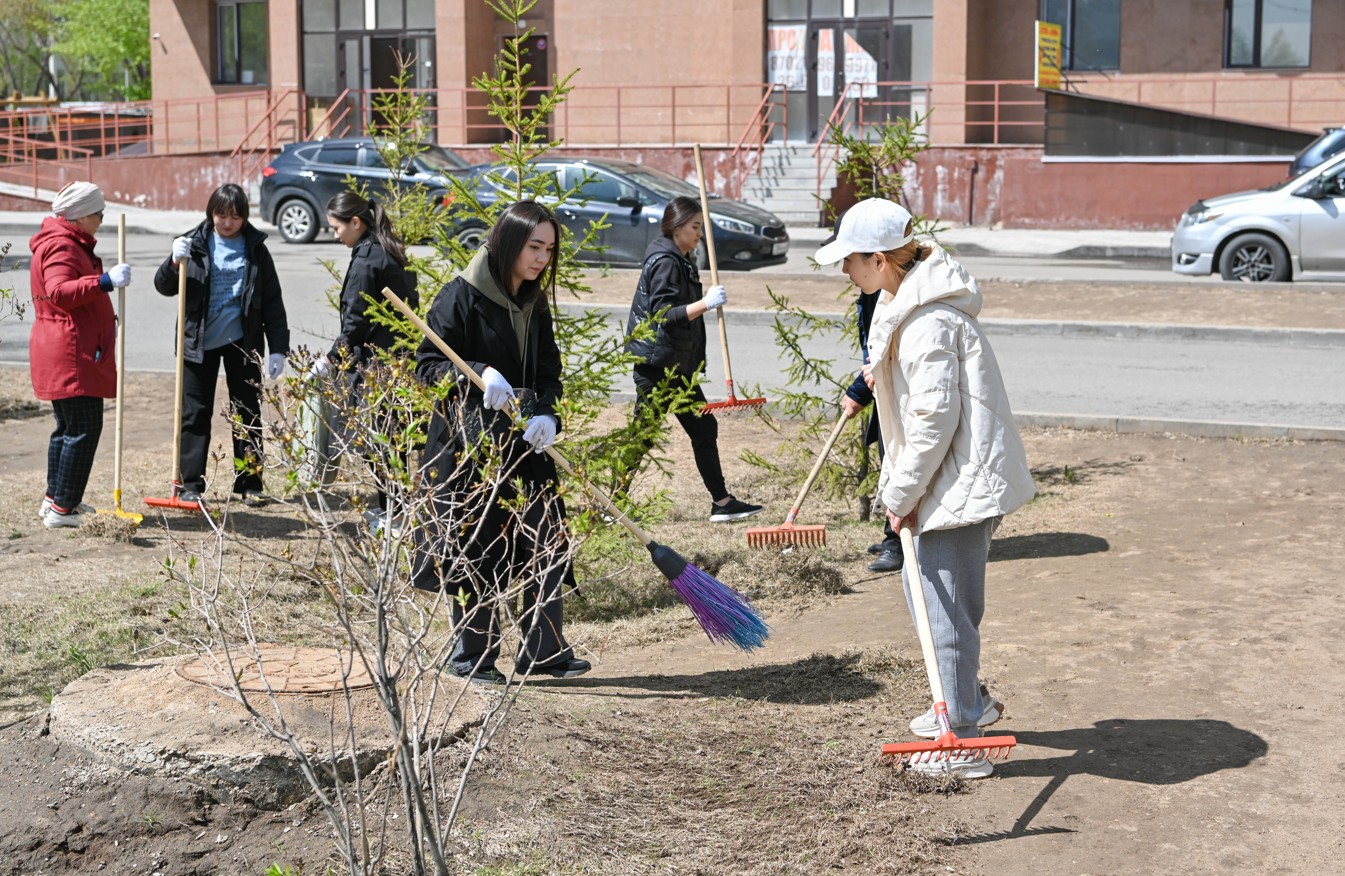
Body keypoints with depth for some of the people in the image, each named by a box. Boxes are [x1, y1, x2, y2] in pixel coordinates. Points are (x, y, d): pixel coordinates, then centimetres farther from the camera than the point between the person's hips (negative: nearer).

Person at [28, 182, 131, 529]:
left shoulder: (72, 244, 22)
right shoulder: (61, 247, -14)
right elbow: (59, 292, -31)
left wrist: (107, 318, 32)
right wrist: (105, 281, -39)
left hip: (73, 353, 11)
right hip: (71, 356, -11)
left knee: (68, 427, 17)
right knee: (84, 428, -11)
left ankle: (55, 499, 26)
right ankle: (62, 509, -9)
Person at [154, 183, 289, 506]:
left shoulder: (255, 248, 2)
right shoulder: (195, 244, -1)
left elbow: (272, 301, 3)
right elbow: (165, 287, -1)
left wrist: (278, 347, -3)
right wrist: (174, 262, -22)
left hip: (242, 341, 1)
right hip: (198, 341, 0)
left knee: (247, 413, 6)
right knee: (195, 414, 4)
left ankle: (250, 483, 15)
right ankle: (190, 484, 11)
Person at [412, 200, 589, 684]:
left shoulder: (535, 304, 10)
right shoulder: (462, 295, -10)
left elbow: (548, 372, 10)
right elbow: (428, 362, -11)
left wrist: (548, 414, -10)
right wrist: (479, 374, -27)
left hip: (526, 442, 6)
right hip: (469, 440, -6)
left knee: (547, 540, 5)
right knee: (474, 548, 1)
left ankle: (546, 650, 16)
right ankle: (471, 657, 15)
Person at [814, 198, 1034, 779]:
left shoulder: (928, 322, -23)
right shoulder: (903, 301, 11)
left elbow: (936, 417, -24)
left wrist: (902, 495, -18)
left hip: (961, 480, -11)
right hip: (948, 476, 11)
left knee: (947, 605, -5)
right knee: (921, 583, 22)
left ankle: (963, 746, 4)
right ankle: (966, 700, 39)